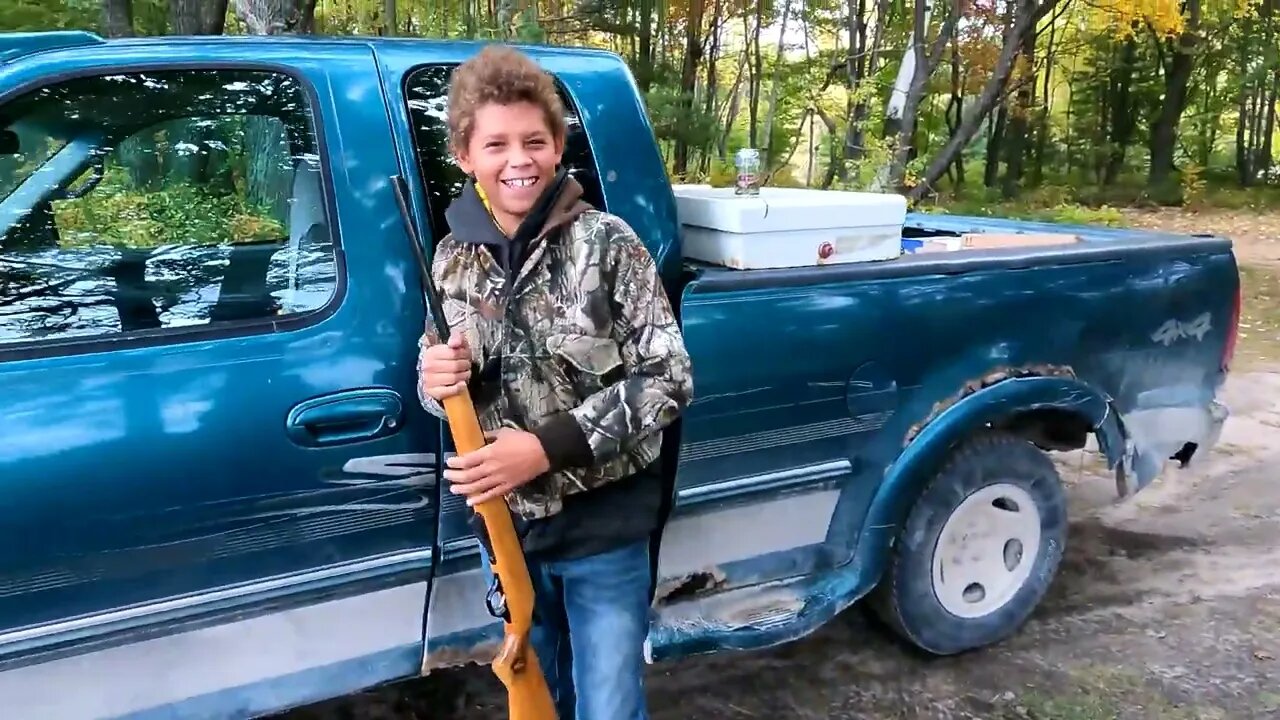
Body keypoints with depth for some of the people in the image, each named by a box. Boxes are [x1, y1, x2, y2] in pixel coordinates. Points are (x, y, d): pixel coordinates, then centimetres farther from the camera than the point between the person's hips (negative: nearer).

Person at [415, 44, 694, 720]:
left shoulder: (607, 243, -13)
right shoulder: (452, 257, -1)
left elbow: (668, 380, -15)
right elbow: (434, 371, 11)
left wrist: (546, 447, -23)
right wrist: (434, 379, -14)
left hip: (603, 525, -4)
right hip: (507, 523, 4)